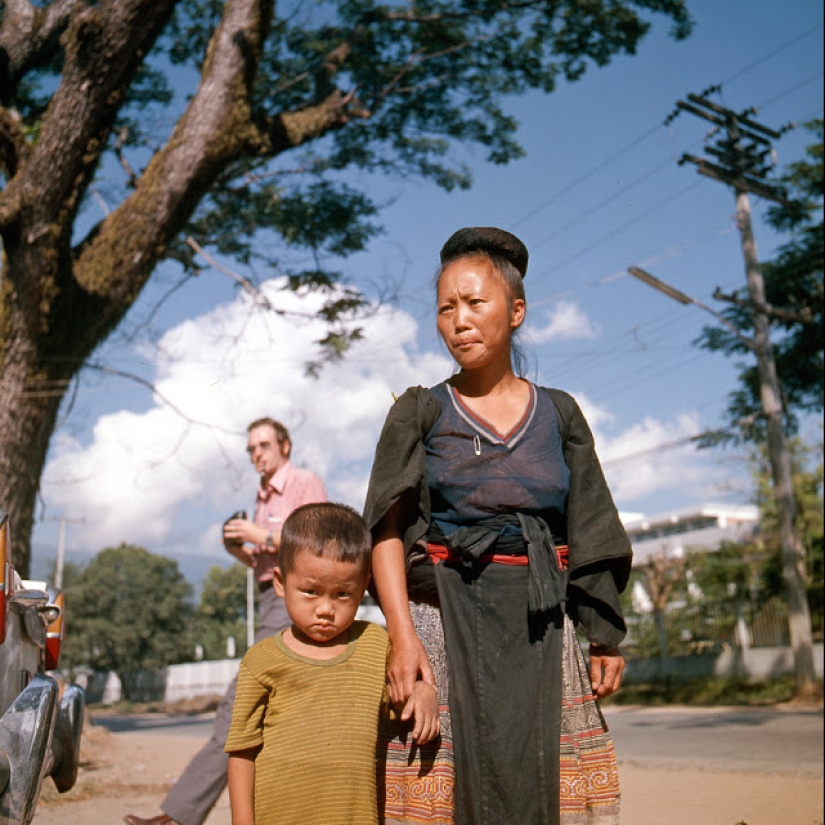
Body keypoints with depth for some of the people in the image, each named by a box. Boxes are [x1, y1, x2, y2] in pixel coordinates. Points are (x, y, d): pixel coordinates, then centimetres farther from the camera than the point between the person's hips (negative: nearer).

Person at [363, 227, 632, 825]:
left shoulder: (560, 414, 10)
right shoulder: (419, 412, 4)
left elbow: (591, 537, 10)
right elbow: (388, 530, -4)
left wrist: (606, 636, 3)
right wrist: (402, 635, -16)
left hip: (540, 629, 2)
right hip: (445, 621, -2)